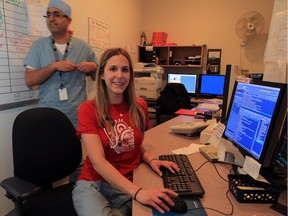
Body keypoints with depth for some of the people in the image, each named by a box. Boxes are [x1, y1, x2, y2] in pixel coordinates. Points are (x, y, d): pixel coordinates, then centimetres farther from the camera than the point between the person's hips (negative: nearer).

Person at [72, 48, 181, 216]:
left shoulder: (139, 107, 0)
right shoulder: (88, 109, -9)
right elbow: (98, 161, -18)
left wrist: (151, 160, -8)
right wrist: (138, 192, -30)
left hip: (129, 185, 3)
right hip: (93, 183, -2)